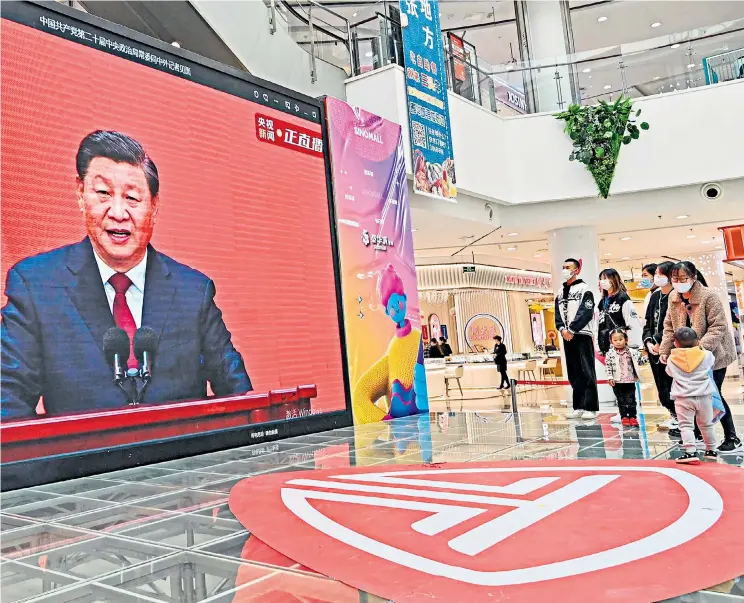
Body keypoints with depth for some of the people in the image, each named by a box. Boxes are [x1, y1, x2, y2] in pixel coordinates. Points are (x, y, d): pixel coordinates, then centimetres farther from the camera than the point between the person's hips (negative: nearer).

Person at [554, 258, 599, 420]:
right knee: (574, 374, 8)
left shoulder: (584, 289, -2)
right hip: (567, 337, 7)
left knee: (587, 372, -7)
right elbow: (558, 314, 13)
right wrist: (562, 329, -5)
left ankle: (590, 408, -5)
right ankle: (579, 407, 13)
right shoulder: (560, 293, 18)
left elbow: (585, 313, -13)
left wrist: (572, 330, -16)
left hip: (582, 335, -7)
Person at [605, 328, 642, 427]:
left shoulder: (632, 352, -2)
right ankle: (625, 417, 17)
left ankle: (633, 417, 14)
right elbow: (608, 367, -2)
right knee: (621, 401, 9)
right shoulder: (610, 354, -4)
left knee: (631, 400, 4)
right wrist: (610, 378, -7)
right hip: (617, 382, 0)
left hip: (630, 381, 0)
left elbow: (636, 364, 5)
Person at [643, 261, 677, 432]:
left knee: (671, 385, -2)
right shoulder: (655, 296, 12)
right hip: (654, 348, 7)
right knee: (661, 385, 13)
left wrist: (660, 342, -14)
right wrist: (648, 342, -1)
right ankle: (674, 416, 28)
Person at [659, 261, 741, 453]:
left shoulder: (709, 296, -20)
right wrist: (665, 349, -3)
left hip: (713, 355, -6)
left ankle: (732, 438, 10)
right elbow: (669, 326, 6)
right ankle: (697, 431, 23)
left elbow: (719, 326, -22)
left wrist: (702, 346, -33)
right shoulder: (673, 297, -1)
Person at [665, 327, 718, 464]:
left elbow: (669, 372, 15)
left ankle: (691, 452, -12)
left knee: (686, 425, 0)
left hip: (683, 398, -2)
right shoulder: (707, 355, -1)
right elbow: (712, 364, 21)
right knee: (706, 425, 18)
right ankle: (711, 450, 29)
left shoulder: (672, 358, -1)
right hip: (704, 396, 2)